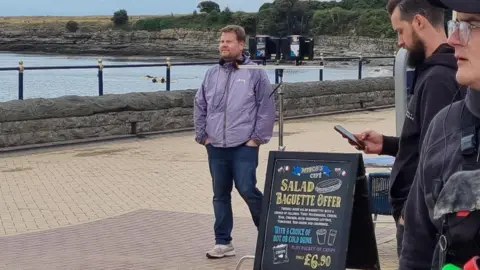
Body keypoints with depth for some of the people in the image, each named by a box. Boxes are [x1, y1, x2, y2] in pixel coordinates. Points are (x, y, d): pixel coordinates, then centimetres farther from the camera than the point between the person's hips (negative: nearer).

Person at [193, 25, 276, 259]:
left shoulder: (255, 73, -3)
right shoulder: (212, 73, 10)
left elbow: (266, 109, -4)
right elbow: (200, 106, 16)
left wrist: (257, 138, -8)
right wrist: (202, 136, 9)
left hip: (244, 146, -5)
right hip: (216, 147, 5)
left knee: (247, 190, -10)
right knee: (220, 194, 9)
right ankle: (223, 242, 18)